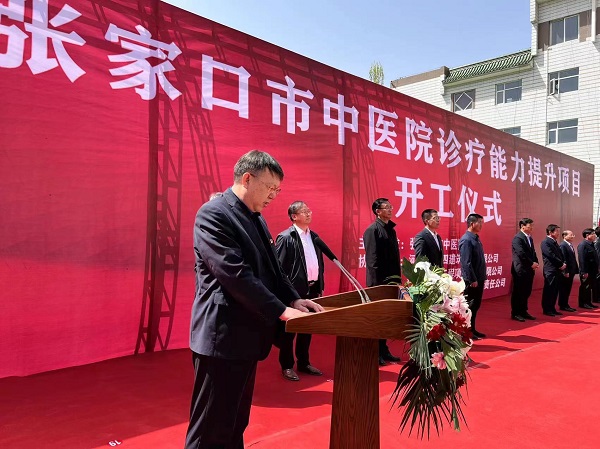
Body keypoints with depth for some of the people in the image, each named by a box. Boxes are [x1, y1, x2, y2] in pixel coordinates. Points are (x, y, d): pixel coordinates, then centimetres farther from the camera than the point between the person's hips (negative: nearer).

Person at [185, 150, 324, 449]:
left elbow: (272, 268, 17)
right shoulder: (213, 214, -15)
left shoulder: (256, 219, 13)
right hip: (222, 336, -9)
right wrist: (281, 311, -21)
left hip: (246, 335, 9)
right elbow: (235, 275, -23)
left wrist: (293, 299, 2)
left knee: (236, 424, 20)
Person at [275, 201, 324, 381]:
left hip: (312, 289, 7)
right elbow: (279, 267, -14)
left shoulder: (314, 236, 11)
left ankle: (304, 363, 30)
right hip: (294, 290, -7)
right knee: (288, 330, 6)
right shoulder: (285, 237, -11)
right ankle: (287, 366, 19)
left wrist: (319, 287, 12)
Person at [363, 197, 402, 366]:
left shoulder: (391, 229, 14)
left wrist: (397, 278, 12)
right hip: (379, 281, -8)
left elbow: (395, 256, 16)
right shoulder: (372, 230, -10)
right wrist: (375, 282, -19)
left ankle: (383, 350, 24)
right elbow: (371, 258, -16)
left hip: (391, 279, 8)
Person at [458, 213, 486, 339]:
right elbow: (466, 262, -20)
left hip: (479, 279, 9)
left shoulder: (476, 238, 13)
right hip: (471, 281, -9)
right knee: (469, 306, -1)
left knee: (476, 305, 15)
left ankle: (472, 329, 24)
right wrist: (472, 280, -20)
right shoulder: (466, 240, -16)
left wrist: (483, 275, 13)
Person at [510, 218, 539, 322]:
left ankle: (523, 311, 21)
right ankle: (515, 313, 7)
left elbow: (532, 252, 17)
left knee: (526, 292, 11)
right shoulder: (517, 238, -12)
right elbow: (521, 253, -19)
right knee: (518, 292, -1)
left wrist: (535, 262, 0)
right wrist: (531, 263, -15)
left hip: (529, 270, 8)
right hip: (520, 270, -8)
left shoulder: (529, 238, 15)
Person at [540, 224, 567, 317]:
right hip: (550, 270, -9)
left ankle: (552, 308, 18)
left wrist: (563, 264, 1)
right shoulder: (545, 242, -10)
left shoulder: (555, 242, 18)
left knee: (555, 291, 11)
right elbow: (551, 256, -17)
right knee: (549, 290, -3)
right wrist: (561, 264, -11)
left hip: (557, 270, 9)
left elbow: (560, 255, 18)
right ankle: (546, 309, 4)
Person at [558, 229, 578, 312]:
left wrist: (575, 270, 11)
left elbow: (573, 259, 16)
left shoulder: (570, 245, 16)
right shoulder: (563, 245, -13)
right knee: (564, 289, -1)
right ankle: (563, 306, 6)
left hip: (571, 271, 9)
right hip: (566, 272, -9)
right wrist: (565, 271, -21)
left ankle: (566, 305, 20)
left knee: (568, 289, 13)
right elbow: (563, 259, -19)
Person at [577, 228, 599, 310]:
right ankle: (583, 303, 9)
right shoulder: (582, 245, -15)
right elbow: (582, 260, -20)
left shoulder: (591, 244, 13)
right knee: (585, 287, 0)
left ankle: (588, 303, 23)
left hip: (592, 271, 9)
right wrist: (584, 272, -22)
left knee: (591, 287, 14)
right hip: (586, 272, -9)